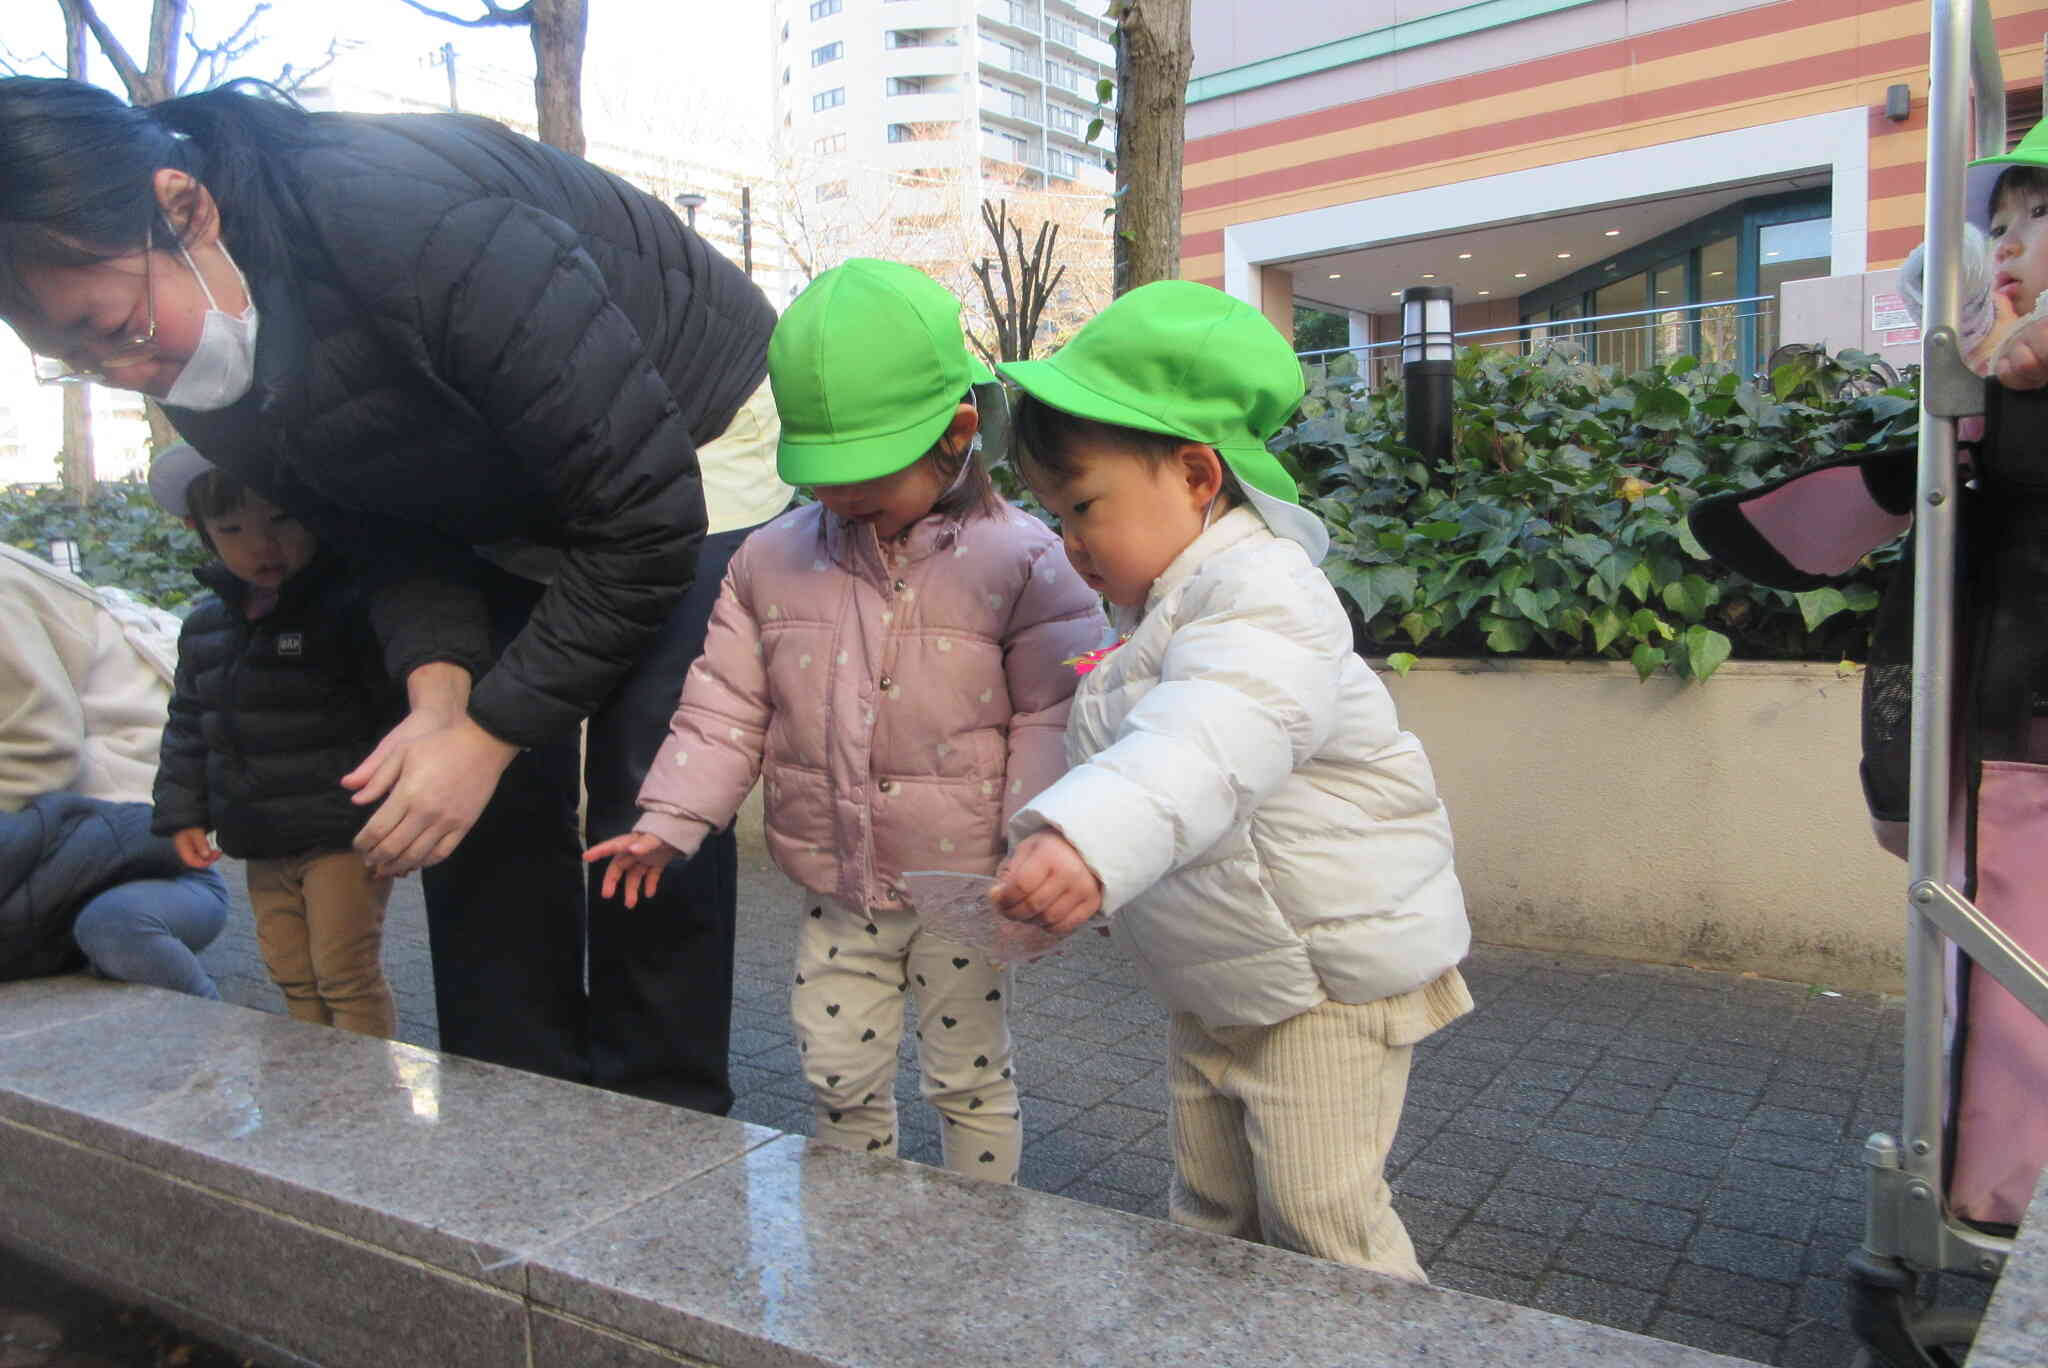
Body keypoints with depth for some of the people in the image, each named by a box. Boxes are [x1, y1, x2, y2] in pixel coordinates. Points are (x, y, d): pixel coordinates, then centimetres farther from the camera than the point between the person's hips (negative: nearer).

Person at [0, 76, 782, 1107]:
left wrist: (485, 735, -26)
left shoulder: (409, 219, -35)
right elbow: (388, 540, 1)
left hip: (698, 452, -6)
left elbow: (646, 512, -32)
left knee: (648, 796, -15)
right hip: (510, 511, 7)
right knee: (483, 802, -3)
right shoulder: (203, 375, -10)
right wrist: (435, 695, -18)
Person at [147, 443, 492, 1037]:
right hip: (262, 847, 7)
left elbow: (418, 614, -41)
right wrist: (181, 814, 15)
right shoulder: (205, 625, 7)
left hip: (345, 834, -7)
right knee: (293, 981, 18)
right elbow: (188, 726, 19)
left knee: (348, 976, -1)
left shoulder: (350, 598, -17)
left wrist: (438, 672, -63)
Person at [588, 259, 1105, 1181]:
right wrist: (669, 820, -1)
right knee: (839, 1075, 16)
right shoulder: (773, 559, -1)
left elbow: (1053, 717, -12)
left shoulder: (1020, 561, -13)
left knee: (970, 1079, 14)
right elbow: (725, 708, 5)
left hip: (962, 891, -3)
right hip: (835, 888, 4)